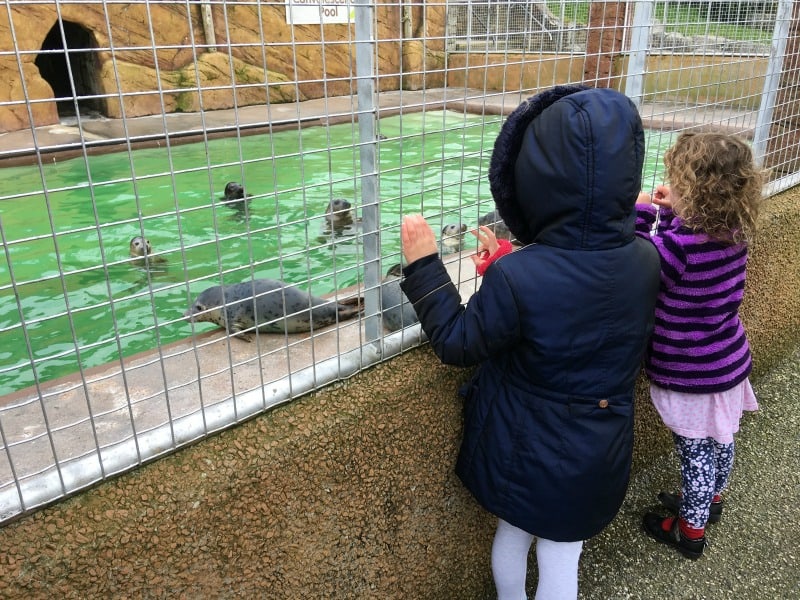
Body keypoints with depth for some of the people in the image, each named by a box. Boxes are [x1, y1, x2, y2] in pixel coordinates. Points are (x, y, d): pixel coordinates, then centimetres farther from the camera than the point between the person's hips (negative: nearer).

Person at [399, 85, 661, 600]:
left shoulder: (517, 278, -32)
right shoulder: (646, 259, -16)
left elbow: (457, 344, -15)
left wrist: (423, 263, -11)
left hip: (527, 455, -2)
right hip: (599, 458, 3)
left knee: (512, 535, 28)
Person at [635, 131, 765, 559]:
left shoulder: (681, 245, -32)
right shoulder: (733, 232, -8)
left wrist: (639, 212, -12)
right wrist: (669, 212, -1)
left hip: (692, 376, -7)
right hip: (727, 363, 8)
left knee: (695, 452, 11)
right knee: (719, 442, 26)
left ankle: (690, 530, 32)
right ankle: (710, 499, 51)